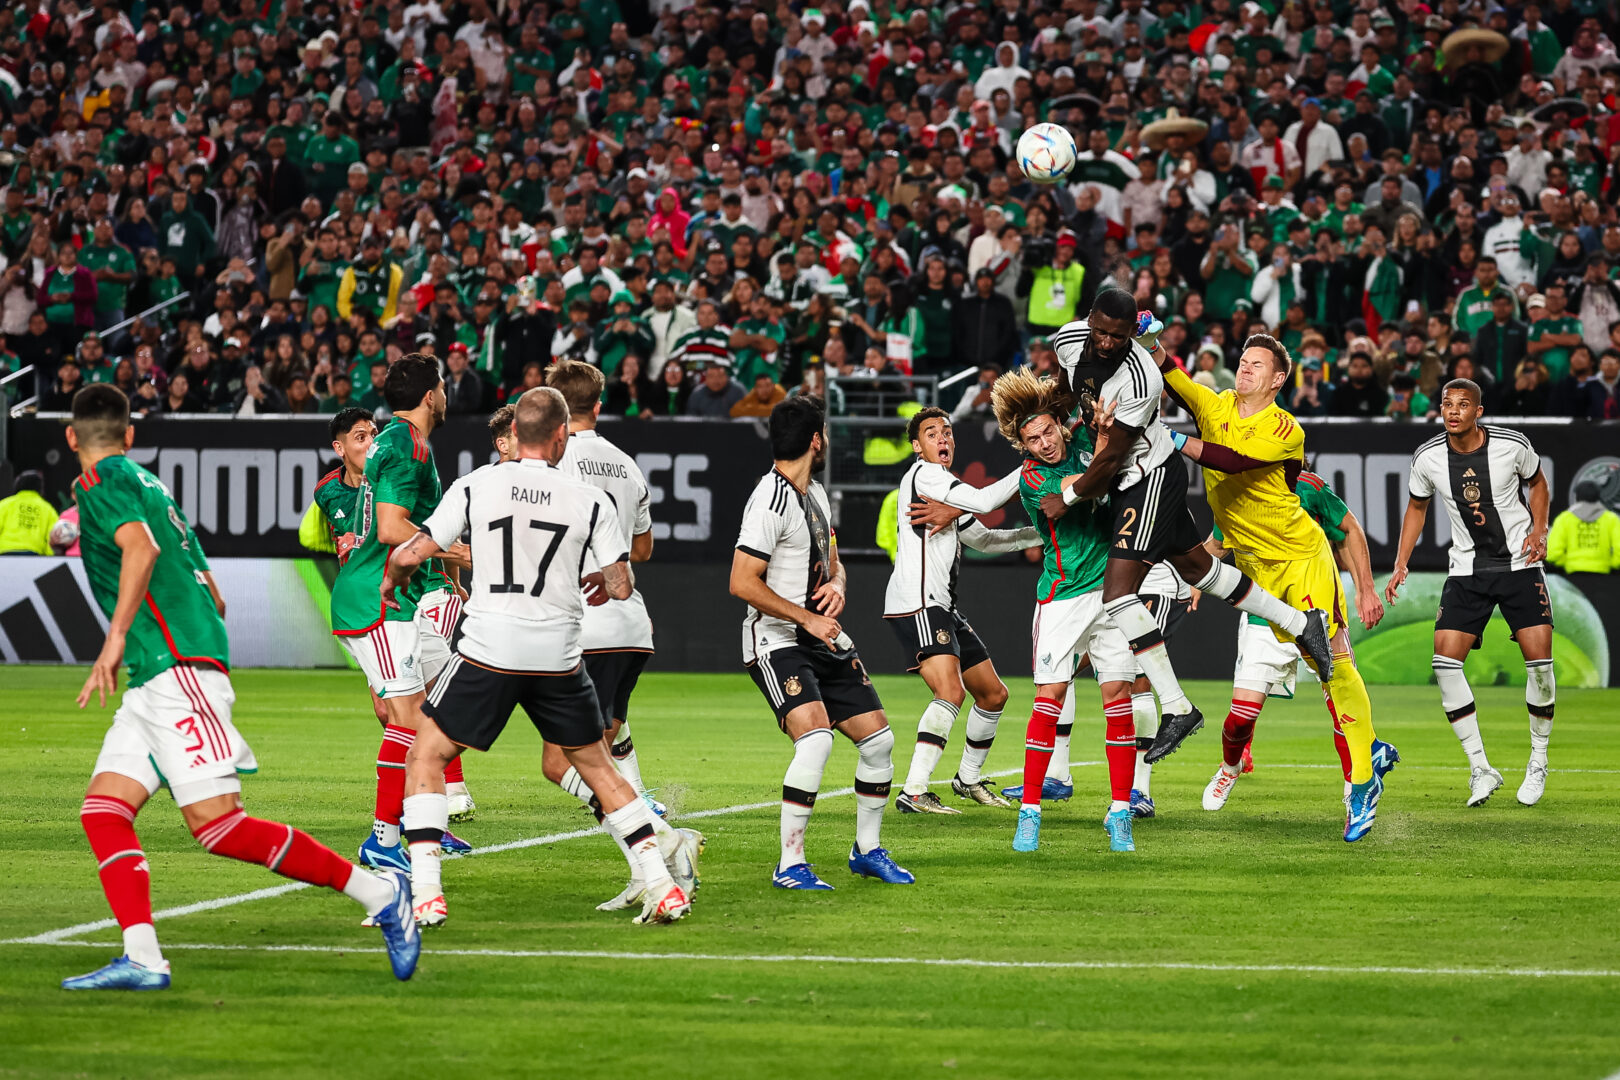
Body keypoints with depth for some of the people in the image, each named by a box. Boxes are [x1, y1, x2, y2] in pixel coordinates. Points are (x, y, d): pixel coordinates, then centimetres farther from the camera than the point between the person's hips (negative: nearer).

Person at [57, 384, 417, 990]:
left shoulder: (103, 481, -2)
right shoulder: (147, 483, 25)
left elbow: (141, 545, -24)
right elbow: (213, 598, 28)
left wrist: (115, 638, -25)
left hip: (178, 666, -10)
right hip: (155, 679, 10)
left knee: (216, 823, -16)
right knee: (102, 809, 0)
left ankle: (379, 894, -10)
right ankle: (142, 960, -13)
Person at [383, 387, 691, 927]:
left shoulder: (475, 485, -1)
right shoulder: (590, 500, 1)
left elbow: (412, 553, -1)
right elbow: (620, 586, 0)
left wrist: (391, 580, 22)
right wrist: (600, 588, 25)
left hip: (488, 651, -2)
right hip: (558, 657, 2)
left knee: (426, 756, 9)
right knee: (596, 765, 18)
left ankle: (426, 894, -6)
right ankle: (663, 886, 14)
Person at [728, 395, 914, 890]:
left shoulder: (815, 492, 13)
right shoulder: (772, 500, -17)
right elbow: (742, 583, -22)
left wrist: (836, 586, 0)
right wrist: (808, 618, -20)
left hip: (823, 639, 9)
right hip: (776, 642, -9)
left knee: (878, 738, 6)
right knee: (815, 738, -26)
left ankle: (868, 849, 24)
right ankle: (790, 864, -20)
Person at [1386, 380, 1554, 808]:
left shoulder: (1512, 445, -12)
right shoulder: (1427, 458, -7)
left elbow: (1537, 483, 9)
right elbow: (1417, 507, 11)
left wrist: (1539, 531, -6)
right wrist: (1400, 565, 4)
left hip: (1519, 564, -2)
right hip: (1467, 571, 2)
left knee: (1538, 658, -12)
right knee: (1445, 660, -13)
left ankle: (1538, 763, 10)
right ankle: (1481, 769, -4)